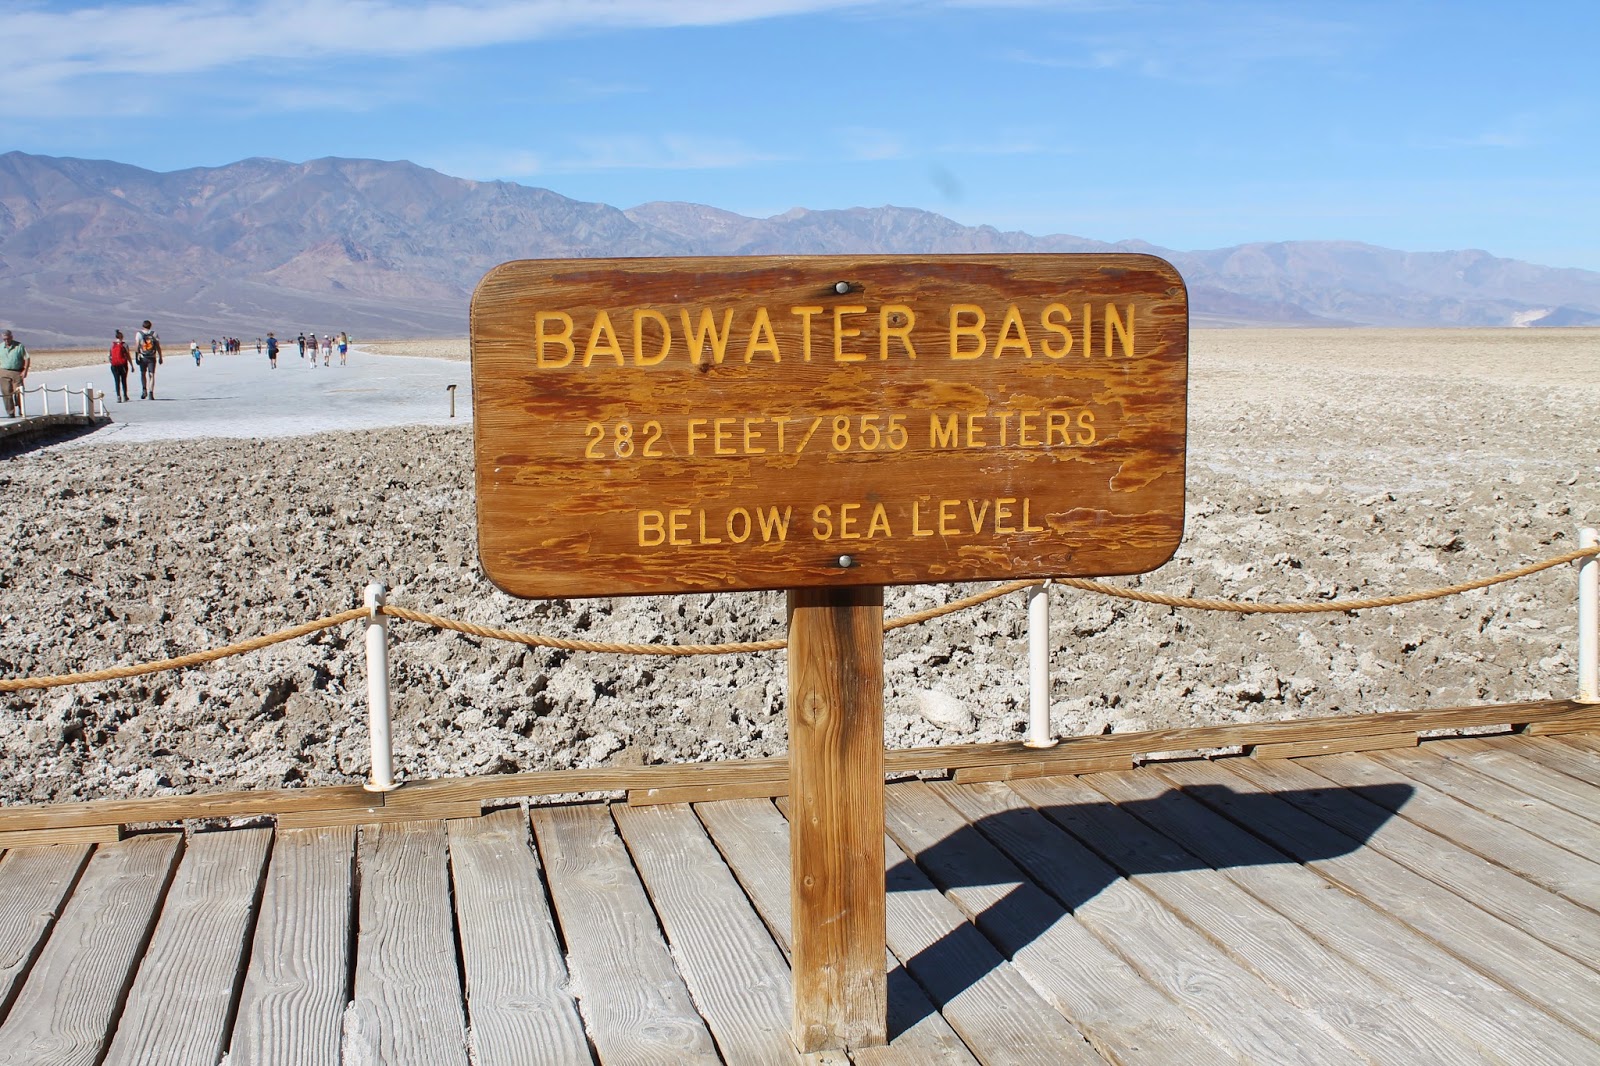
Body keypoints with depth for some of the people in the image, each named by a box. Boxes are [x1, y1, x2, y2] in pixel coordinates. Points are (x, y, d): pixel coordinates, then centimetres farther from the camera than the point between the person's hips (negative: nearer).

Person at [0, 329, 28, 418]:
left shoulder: (19, 346, -2)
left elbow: (27, 358, -1)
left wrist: (25, 370, -10)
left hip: (17, 373, -2)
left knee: (18, 392, -3)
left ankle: (21, 410, 20)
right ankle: (10, 413, 2)